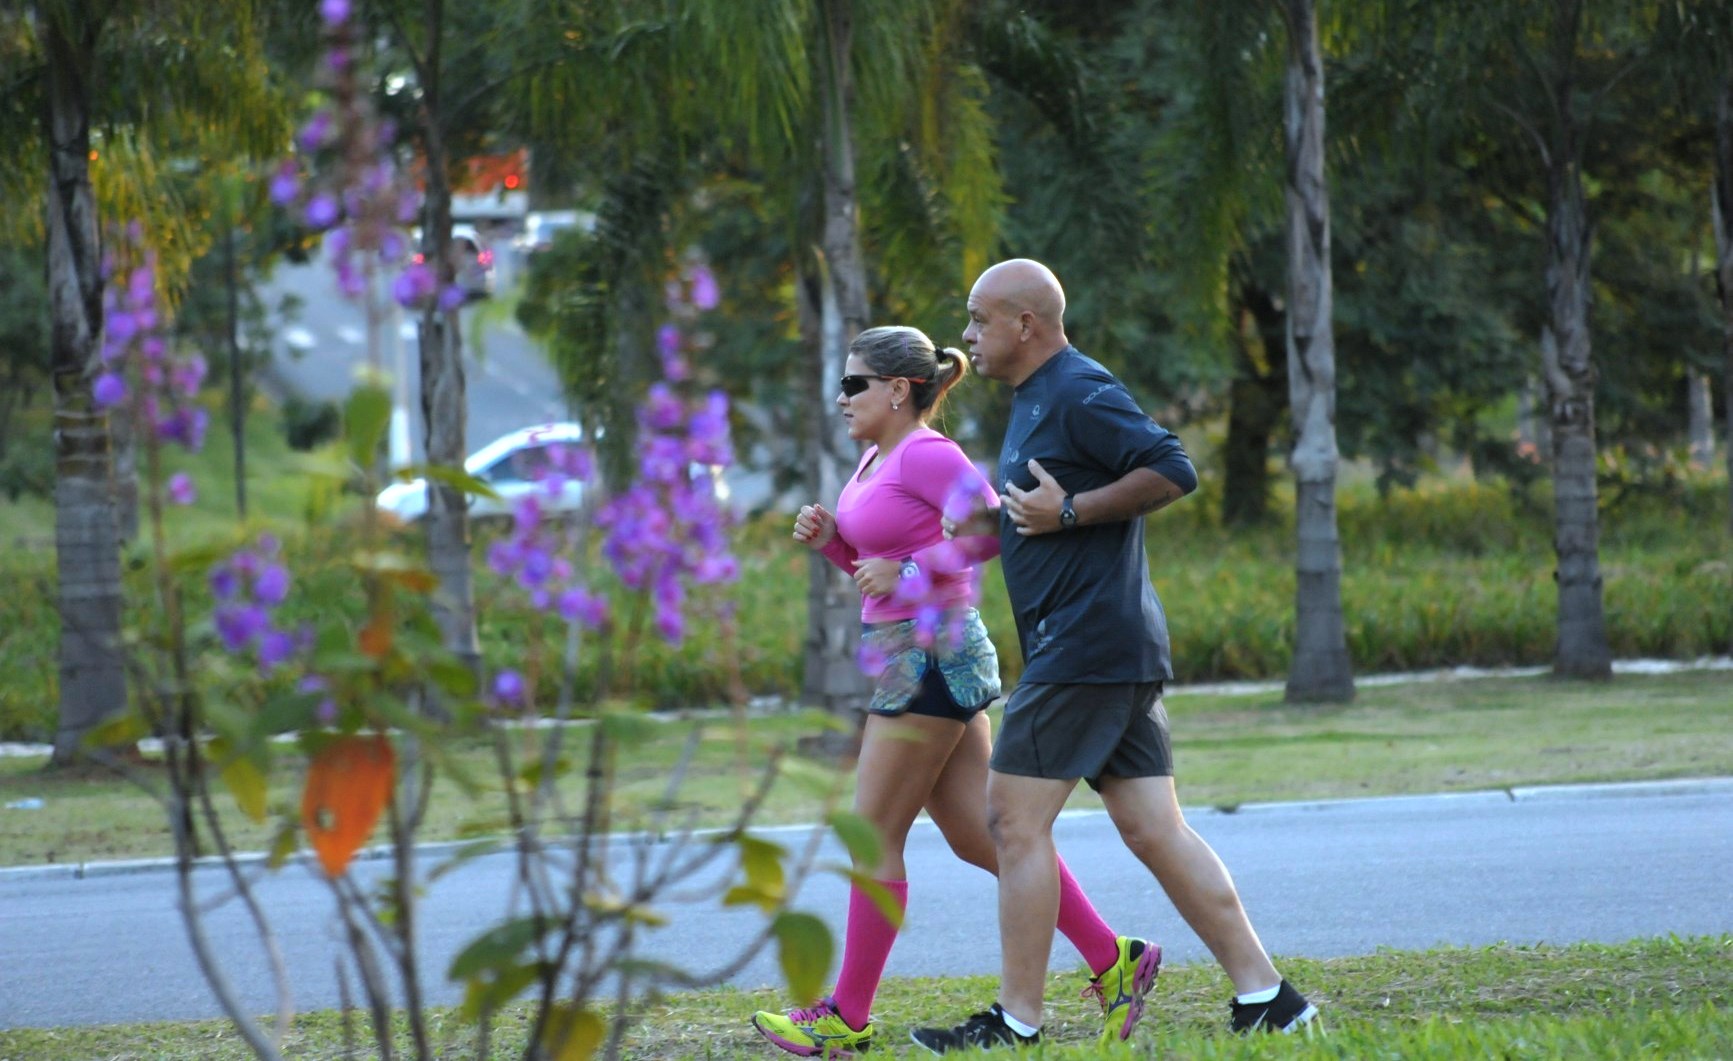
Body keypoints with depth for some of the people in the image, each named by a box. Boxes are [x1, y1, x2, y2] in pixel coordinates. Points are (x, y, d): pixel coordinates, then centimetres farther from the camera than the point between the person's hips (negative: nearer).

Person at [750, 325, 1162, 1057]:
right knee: (978, 836, 8)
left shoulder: (925, 456, -13)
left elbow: (993, 528, -21)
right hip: (908, 659, 10)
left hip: (933, 658, -10)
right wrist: (829, 538, 7)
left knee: (875, 836, -4)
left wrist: (907, 571, -19)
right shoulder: (877, 461, 16)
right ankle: (1113, 960, 9)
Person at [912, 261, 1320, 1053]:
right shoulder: (1035, 400, 20)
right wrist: (990, 519, 14)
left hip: (1084, 646, -10)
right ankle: (1264, 995, 4)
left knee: (1015, 818, -7)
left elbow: (1174, 471, -21)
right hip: (1118, 651, 10)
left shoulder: (1080, 394, -12)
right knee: (1151, 830, 6)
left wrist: (1068, 512, -19)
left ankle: (1016, 1022, -4)